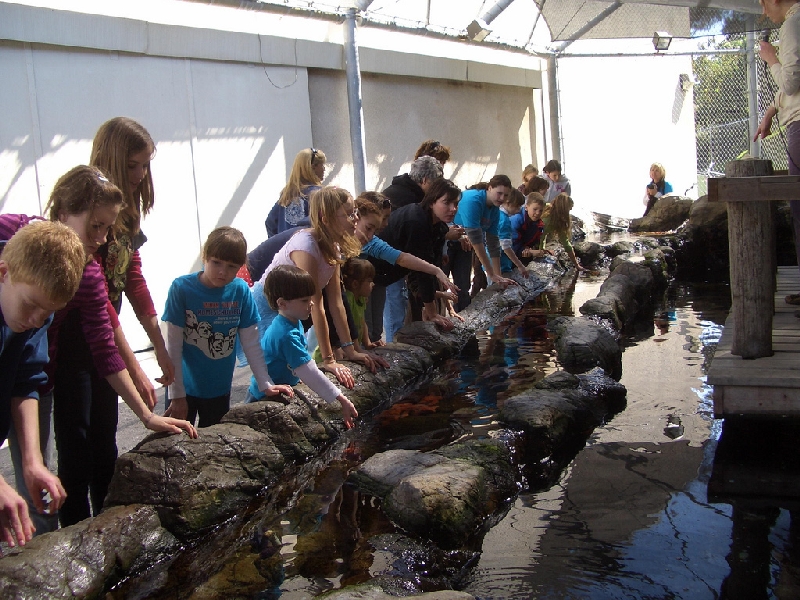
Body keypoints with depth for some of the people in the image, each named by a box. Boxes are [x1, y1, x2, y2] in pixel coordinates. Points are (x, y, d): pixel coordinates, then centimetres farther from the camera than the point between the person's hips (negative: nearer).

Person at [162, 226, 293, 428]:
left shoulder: (240, 291, -7)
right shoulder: (182, 288, -15)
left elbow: (251, 342, -1)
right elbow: (173, 345, -13)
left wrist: (266, 384, -4)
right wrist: (177, 395, -13)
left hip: (220, 389, 3)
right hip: (185, 388, -3)